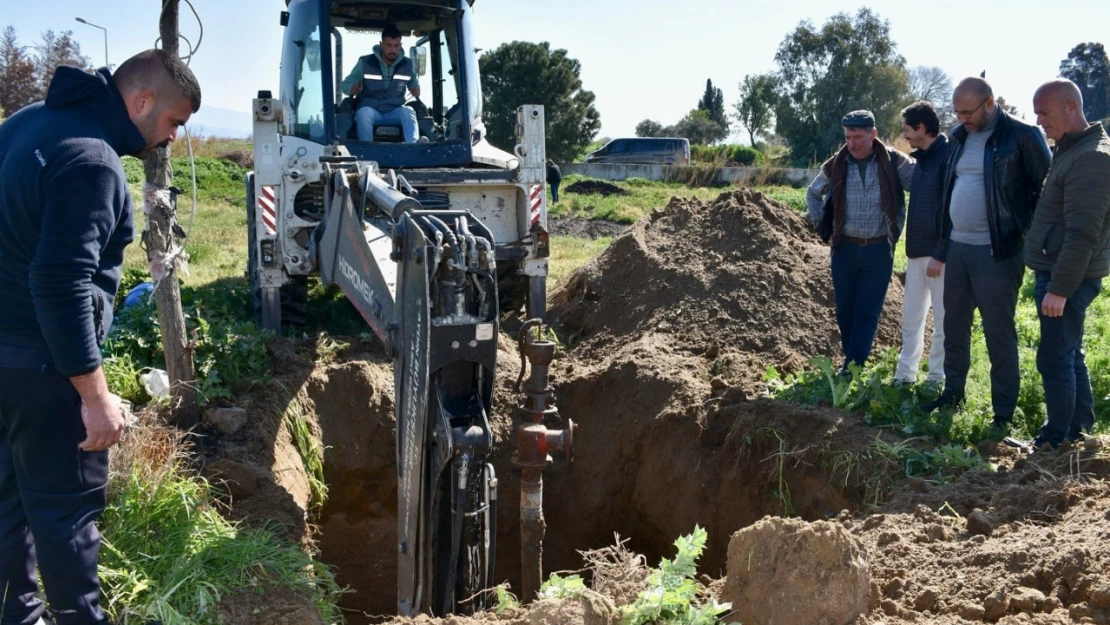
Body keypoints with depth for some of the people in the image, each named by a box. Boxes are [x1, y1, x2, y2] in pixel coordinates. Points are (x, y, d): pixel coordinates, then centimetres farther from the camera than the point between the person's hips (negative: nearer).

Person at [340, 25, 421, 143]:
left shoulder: (407, 64, 4)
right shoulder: (365, 62, -3)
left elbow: (414, 81, 25)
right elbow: (345, 83, 4)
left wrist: (416, 88, -2)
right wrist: (352, 88, -22)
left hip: (394, 112, 2)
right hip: (370, 111, -2)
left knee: (408, 111, -32)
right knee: (364, 112, -38)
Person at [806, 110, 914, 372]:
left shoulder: (894, 162, -8)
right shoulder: (836, 165, -1)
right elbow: (813, 193, 15)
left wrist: (897, 228, -9)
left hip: (879, 249, -2)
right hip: (845, 248, 2)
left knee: (868, 312, -3)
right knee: (845, 309, 8)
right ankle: (852, 359, 24)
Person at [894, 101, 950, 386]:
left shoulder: (948, 157, -15)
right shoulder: (922, 158, 12)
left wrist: (940, 255, -20)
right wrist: (912, 247, 17)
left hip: (938, 254, -9)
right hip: (916, 251, 9)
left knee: (942, 319, 3)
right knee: (911, 315, 13)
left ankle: (937, 379, 11)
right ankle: (905, 374, 22)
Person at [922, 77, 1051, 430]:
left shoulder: (1022, 137, -10)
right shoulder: (959, 137, 11)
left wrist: (1028, 237, -11)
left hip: (997, 252, -7)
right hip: (957, 247, 7)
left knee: (999, 334, 0)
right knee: (954, 328, 15)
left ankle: (1004, 413, 9)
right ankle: (953, 394, 30)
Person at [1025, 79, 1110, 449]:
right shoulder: (1070, 150, 13)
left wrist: (1059, 289, -24)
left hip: (1069, 278, -10)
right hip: (1055, 271, 10)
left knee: (1055, 359, -3)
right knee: (1070, 354, 17)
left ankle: (1057, 440, 7)